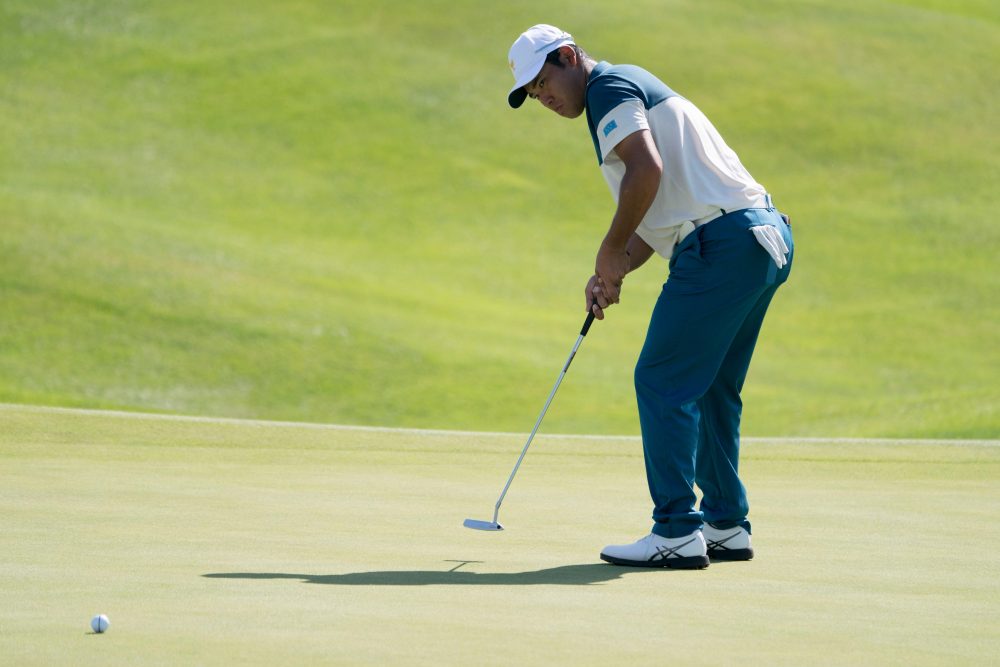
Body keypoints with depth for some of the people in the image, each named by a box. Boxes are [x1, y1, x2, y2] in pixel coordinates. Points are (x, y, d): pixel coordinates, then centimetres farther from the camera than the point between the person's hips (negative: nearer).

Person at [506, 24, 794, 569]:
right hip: (765, 239, 10)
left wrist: (611, 251, -10)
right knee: (711, 389, 17)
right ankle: (726, 525, 20)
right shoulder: (633, 88, 27)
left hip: (721, 243, -10)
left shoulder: (609, 86, -4)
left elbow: (647, 170, -21)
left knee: (663, 382, -7)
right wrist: (614, 274, 16)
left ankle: (676, 532, -9)